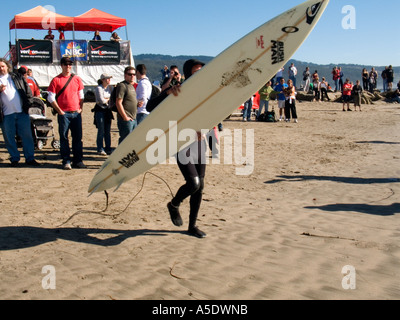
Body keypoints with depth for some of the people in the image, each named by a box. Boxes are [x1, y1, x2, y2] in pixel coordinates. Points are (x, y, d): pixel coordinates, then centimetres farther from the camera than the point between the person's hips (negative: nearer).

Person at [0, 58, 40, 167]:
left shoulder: (18, 78, 11)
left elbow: (28, 91, 12)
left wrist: (27, 104, 2)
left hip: (22, 112, 0)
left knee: (27, 136, 1)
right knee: (9, 138, 4)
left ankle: (30, 158, 9)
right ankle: (14, 159, 17)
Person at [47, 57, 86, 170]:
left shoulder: (77, 79, 11)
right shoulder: (56, 80, 1)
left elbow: (81, 96, 17)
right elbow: (51, 98, -1)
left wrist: (80, 108, 5)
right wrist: (59, 111, -7)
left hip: (76, 113, 3)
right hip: (64, 114, -3)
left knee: (78, 137, 5)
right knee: (64, 138, 0)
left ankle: (78, 160, 12)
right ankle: (66, 161, 5)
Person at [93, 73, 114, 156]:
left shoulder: (109, 87, 11)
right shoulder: (99, 88, -11)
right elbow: (102, 100, -17)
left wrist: (105, 99, -4)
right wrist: (108, 99, 0)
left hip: (107, 110, 7)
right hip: (100, 111, -7)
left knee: (108, 131, 9)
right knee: (101, 131, -4)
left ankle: (108, 149, 17)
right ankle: (100, 150, 4)